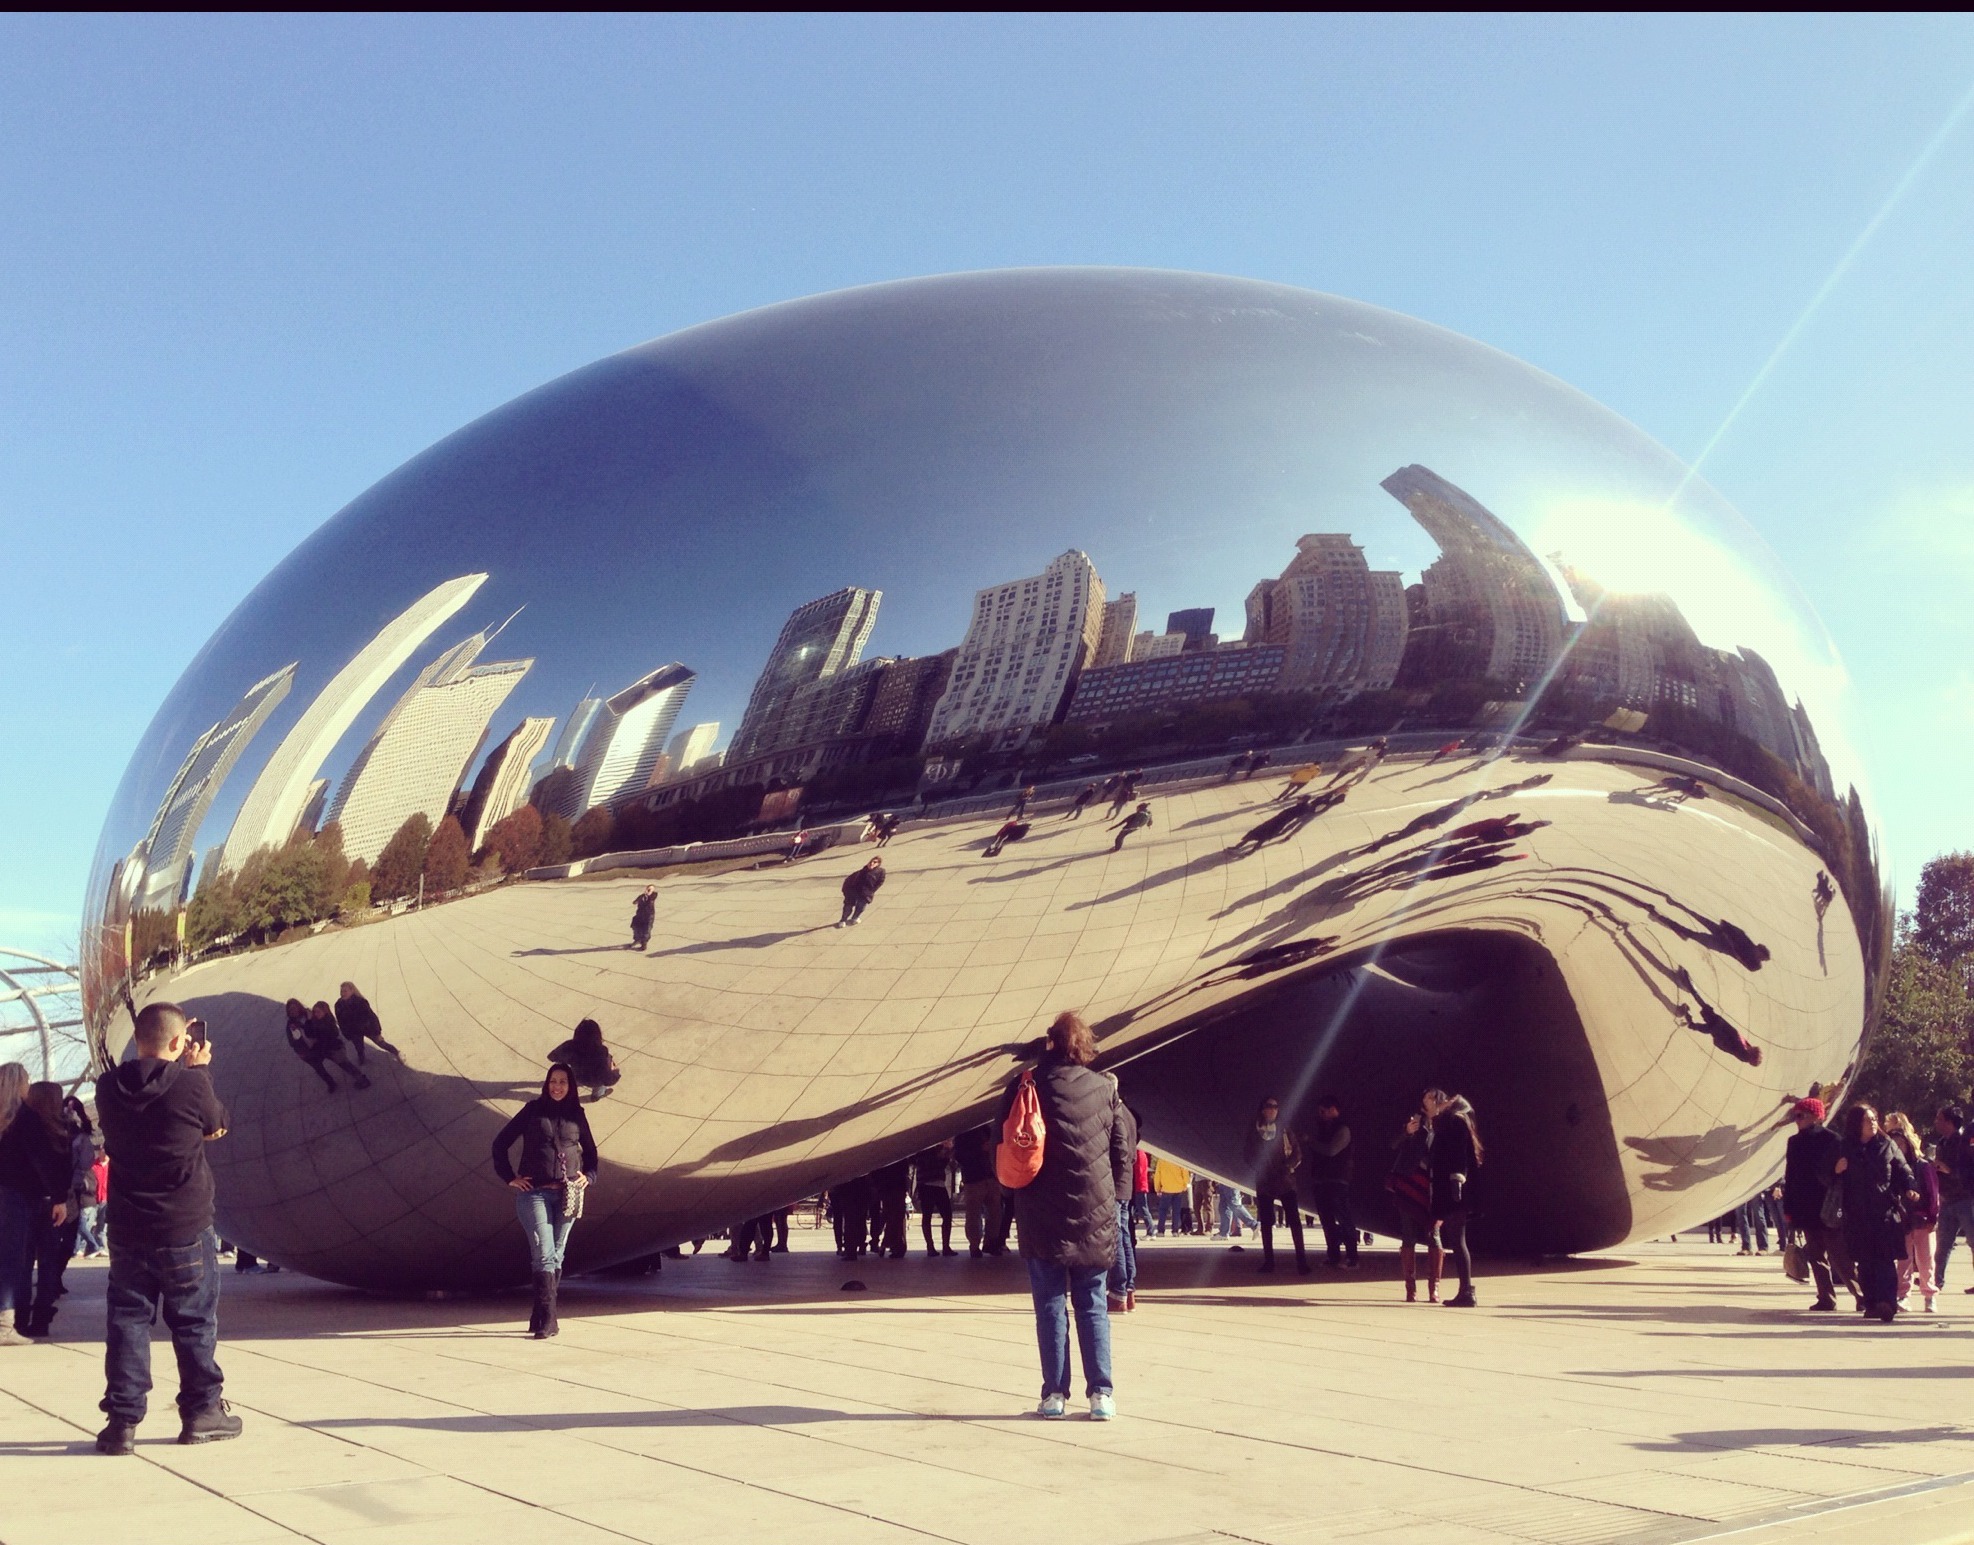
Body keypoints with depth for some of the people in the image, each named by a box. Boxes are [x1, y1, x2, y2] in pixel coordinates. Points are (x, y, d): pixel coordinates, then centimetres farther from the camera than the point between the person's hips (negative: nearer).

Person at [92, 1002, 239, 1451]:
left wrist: (186, 1070, 14)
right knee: (194, 1321, 9)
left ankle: (122, 1419, 8)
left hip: (127, 1228, 3)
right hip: (185, 1228, -3)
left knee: (127, 1319, 9)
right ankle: (202, 1412, 17)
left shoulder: (109, 1087, -4)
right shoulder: (190, 1085, -16)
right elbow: (217, 1126, 2)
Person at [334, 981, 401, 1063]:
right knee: (359, 1049, 19)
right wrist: (348, 1036, 4)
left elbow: (372, 1016, -24)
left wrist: (377, 1032, -20)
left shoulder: (360, 1002, -29)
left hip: (367, 1028, -3)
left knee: (381, 1043, 12)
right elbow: (341, 1022, -2)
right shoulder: (339, 1005, -15)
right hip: (354, 1032, 3)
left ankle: (397, 1053, 34)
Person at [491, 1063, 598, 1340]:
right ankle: (548, 1320, -17)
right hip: (534, 1193, -3)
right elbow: (500, 1143, 7)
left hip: (567, 1195, 3)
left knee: (556, 1256, 5)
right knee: (543, 1254, -13)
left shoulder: (576, 1115, 11)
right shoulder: (533, 1110, 4)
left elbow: (590, 1151, 23)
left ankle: (540, 1317, 14)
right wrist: (509, 1177, 0)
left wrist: (588, 1176, 7)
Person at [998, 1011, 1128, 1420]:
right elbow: (1121, 1152, 5)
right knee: (1092, 1303, 9)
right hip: (1094, 1212, 1)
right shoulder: (1103, 1087, 0)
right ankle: (1101, 1393, 6)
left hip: (1041, 1214, -1)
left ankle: (1055, 1393, 6)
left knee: (1050, 1304, 6)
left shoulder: (1025, 1085, -3)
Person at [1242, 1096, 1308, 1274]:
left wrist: (1289, 1166, -14)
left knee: (1294, 1220, -7)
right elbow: (1246, 1156, 5)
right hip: (1263, 1183, 1)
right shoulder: (1251, 1132, 5)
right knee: (1266, 1223, 6)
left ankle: (1301, 1260, -5)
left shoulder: (1284, 1129, 5)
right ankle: (1268, 1261, 13)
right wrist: (1257, 1169, -11)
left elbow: (1297, 1153, 4)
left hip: (1285, 1181, -1)